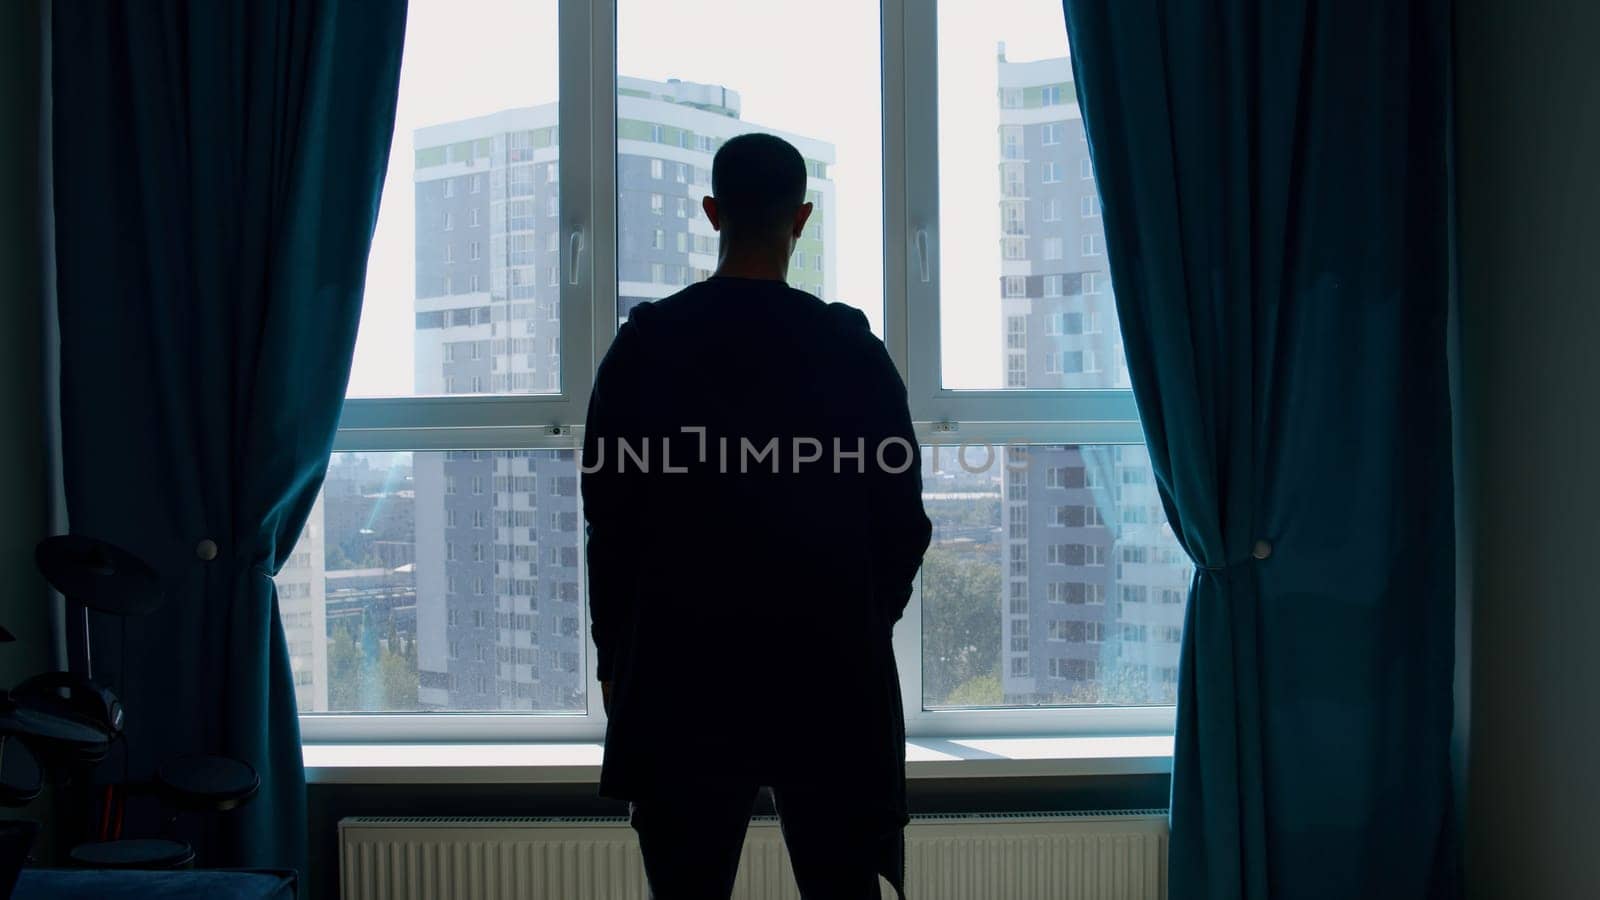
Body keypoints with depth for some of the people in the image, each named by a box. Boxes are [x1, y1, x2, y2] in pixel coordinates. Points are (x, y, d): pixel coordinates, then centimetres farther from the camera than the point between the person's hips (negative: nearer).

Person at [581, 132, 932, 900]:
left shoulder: (645, 345, -2)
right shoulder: (852, 348, -1)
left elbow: (608, 519, -1)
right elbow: (903, 520, 1)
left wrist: (615, 654, 10)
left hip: (680, 670, 0)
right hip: (832, 670, 0)